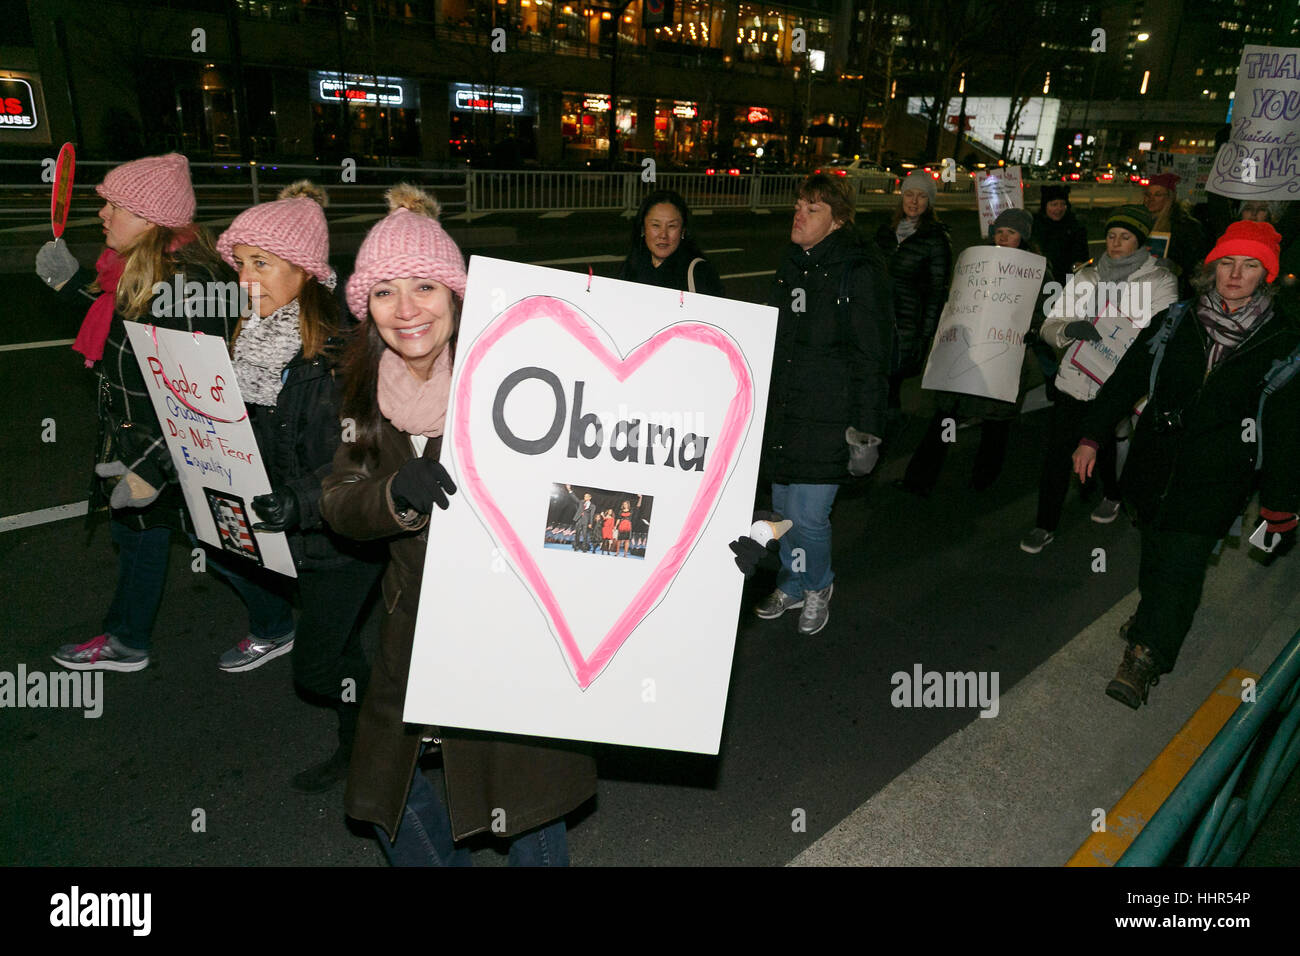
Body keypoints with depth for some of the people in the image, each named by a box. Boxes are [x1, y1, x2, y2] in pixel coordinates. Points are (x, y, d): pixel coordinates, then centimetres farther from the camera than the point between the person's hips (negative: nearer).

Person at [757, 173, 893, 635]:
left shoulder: (860, 271, -11)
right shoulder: (792, 263, 11)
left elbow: (872, 357, -12)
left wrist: (866, 429, -14)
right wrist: (764, 402, 22)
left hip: (828, 418, -6)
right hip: (782, 410, 7)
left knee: (808, 515, -4)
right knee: (783, 506, 14)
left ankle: (818, 587, 25)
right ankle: (792, 586, 36)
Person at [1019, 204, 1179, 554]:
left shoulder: (1160, 281, -2)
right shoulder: (1086, 277, 7)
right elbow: (1049, 326, 4)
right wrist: (1069, 329, -19)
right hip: (1075, 383, 2)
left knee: (1108, 451, 14)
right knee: (1056, 453, -1)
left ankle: (1112, 495, 48)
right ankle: (1045, 524, 14)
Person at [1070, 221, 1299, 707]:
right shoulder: (1178, 320, 0)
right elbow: (1128, 377, 6)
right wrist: (1091, 436, 4)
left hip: (1221, 472, -3)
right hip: (1156, 457, 3)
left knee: (1182, 557, -7)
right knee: (1154, 543, 16)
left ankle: (1145, 655, 2)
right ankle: (1154, 610, 43)